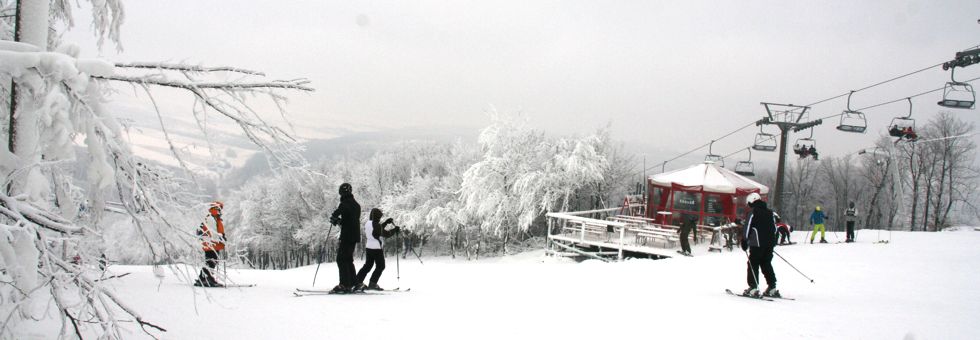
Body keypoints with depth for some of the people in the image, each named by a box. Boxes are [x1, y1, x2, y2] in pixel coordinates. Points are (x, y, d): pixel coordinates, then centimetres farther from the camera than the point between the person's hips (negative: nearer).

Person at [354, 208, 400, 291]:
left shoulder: (367, 224, 8)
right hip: (377, 248, -9)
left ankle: (358, 282, 13)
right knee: (380, 266, 4)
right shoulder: (376, 225, -19)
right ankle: (372, 283, 1)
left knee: (367, 265, 16)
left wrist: (386, 222, 21)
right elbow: (386, 234, -13)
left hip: (368, 247, 9)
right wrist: (395, 229, 0)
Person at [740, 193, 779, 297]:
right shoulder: (770, 212, 12)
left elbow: (747, 229, -10)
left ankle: (753, 288, -6)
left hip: (757, 244, -6)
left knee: (753, 265, 0)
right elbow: (774, 228, 16)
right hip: (770, 244, 7)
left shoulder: (753, 213, -9)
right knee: (766, 264, 13)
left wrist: (744, 241, -2)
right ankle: (772, 288, 9)